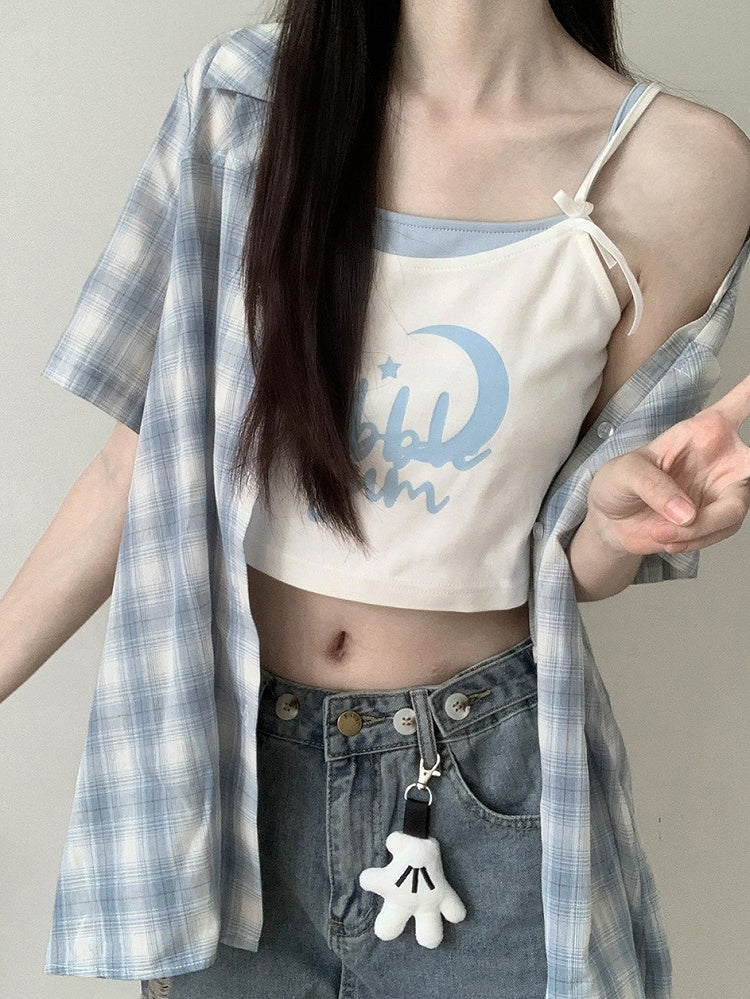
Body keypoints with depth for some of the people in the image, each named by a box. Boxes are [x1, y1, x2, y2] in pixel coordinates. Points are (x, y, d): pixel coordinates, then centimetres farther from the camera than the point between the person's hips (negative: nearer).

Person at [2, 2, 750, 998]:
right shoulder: (246, 94, -5)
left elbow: (575, 562, -2)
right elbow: (139, 465, -2)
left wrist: (623, 518, -24)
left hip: (489, 782, -1)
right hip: (229, 765, 2)